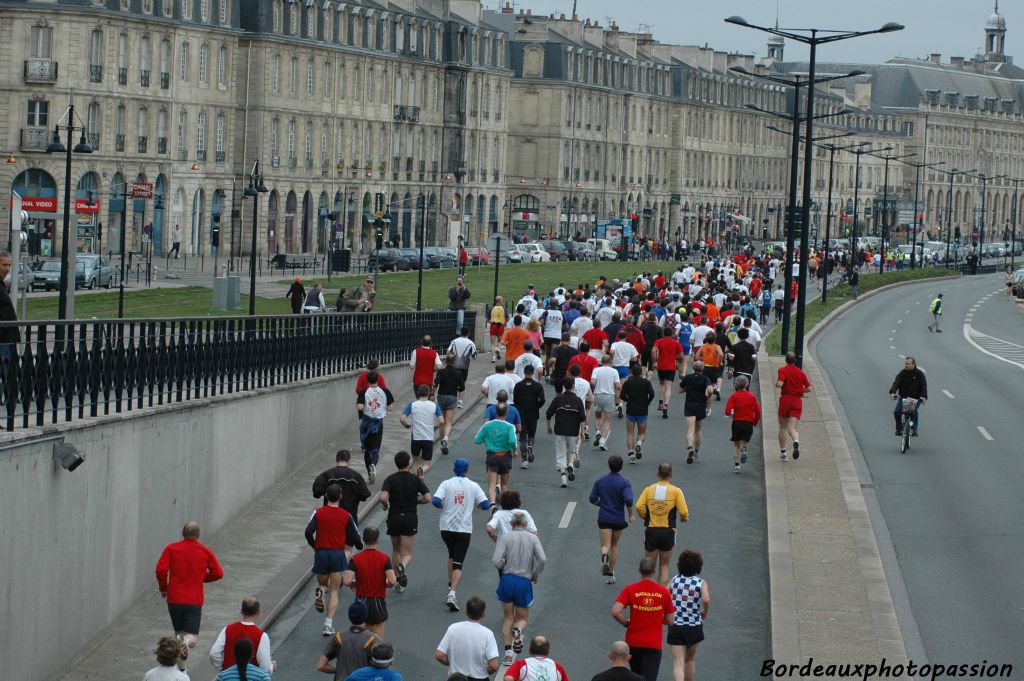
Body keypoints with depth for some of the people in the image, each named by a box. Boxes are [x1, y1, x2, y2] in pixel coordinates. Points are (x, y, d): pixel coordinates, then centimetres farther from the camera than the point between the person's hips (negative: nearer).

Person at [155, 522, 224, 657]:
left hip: (174, 599, 1)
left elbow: (161, 569, -10)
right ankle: (186, 641, -34)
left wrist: (163, 588, 7)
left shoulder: (171, 549, 0)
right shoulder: (205, 552, 2)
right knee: (192, 636, -2)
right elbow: (218, 573, 2)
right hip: (195, 600, -1)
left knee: (179, 632, 21)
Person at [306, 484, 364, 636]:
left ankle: (320, 591, -16)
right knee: (334, 592, 5)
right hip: (338, 554, -1)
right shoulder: (346, 516, -1)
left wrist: (313, 546, 7)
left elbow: (308, 531, -11)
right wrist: (360, 545, 25)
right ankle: (328, 624, -7)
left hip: (321, 553, 1)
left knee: (323, 584, 22)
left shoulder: (318, 513, -1)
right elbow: (355, 537, 2)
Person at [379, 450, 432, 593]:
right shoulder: (416, 479, -1)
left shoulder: (390, 479, -3)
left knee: (396, 550, 21)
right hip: (410, 518, -1)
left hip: (394, 518, 1)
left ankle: (397, 579, 20)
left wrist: (385, 505, 3)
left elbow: (383, 497, -19)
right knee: (407, 554, -1)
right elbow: (427, 498, -6)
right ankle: (402, 565, -34)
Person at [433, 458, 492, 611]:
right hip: (464, 529, -1)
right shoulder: (473, 486, 0)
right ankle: (452, 593, -21)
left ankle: (451, 585, 30)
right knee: (458, 563, -3)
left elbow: (435, 501, -16)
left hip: (446, 528, 1)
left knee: (452, 555, 28)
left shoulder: (446, 484, -2)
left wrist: (444, 506, 6)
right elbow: (485, 505, -3)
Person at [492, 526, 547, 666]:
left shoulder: (505, 537, -1)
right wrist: (535, 574, 7)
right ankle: (518, 630, -20)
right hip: (524, 582, 0)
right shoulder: (533, 538, 2)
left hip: (507, 580, 0)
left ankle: (508, 652, 4)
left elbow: (496, 561, -12)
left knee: (508, 617, 15)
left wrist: (504, 566, 11)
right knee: (522, 618, 16)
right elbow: (542, 559, -10)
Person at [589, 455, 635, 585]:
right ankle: (610, 574, 21)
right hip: (618, 519, 0)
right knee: (614, 545, 19)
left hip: (604, 519, 0)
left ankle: (604, 557, -36)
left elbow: (592, 499, 2)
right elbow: (629, 500, -23)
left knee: (605, 546, 0)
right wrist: (630, 515, -7)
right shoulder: (625, 482, -11)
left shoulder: (600, 481, -1)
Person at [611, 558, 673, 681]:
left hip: (633, 643, 1)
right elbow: (669, 620, 2)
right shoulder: (663, 591, -4)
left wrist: (627, 623, 1)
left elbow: (615, 612, -18)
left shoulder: (629, 589, -6)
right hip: (654, 645, -1)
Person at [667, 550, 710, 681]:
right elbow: (706, 599, -24)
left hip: (674, 626, 0)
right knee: (690, 659, 23)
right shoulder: (701, 583, -6)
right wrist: (705, 612, -4)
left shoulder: (675, 580, 1)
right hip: (694, 626, 0)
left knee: (678, 663, -4)